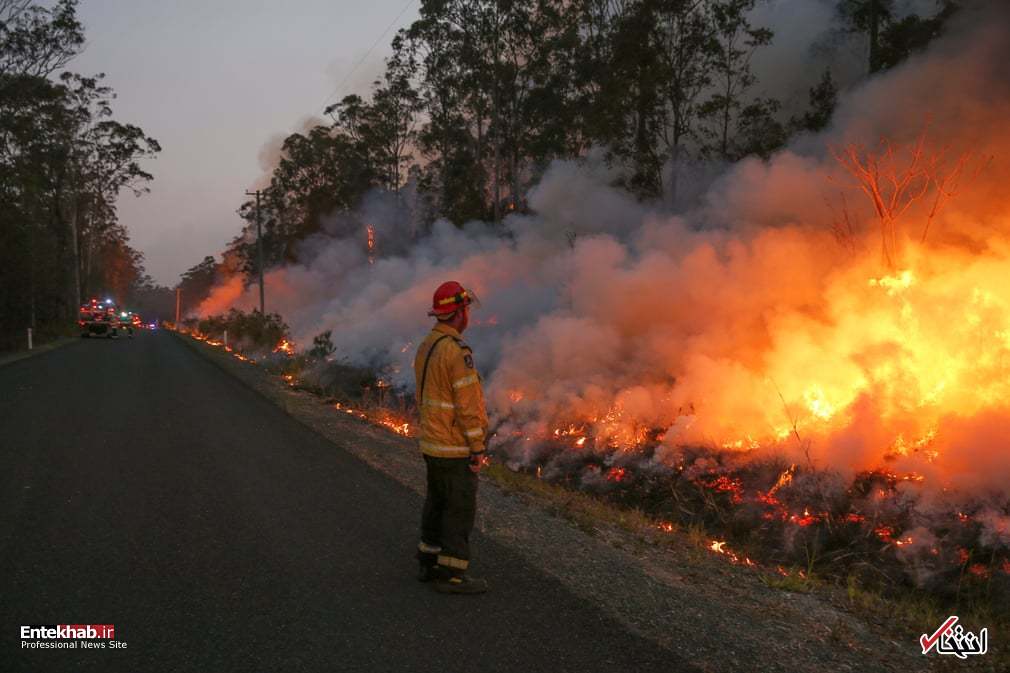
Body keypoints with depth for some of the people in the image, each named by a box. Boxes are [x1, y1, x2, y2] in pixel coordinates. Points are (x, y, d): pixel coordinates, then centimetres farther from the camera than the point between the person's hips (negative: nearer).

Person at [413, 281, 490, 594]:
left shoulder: (426, 347, 7)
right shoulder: (457, 351, -23)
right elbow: (468, 405, -23)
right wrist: (477, 448, -18)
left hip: (432, 443, 9)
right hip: (455, 448, -9)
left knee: (438, 502, 17)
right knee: (460, 509, -1)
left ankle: (430, 562, 25)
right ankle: (452, 574, 5)